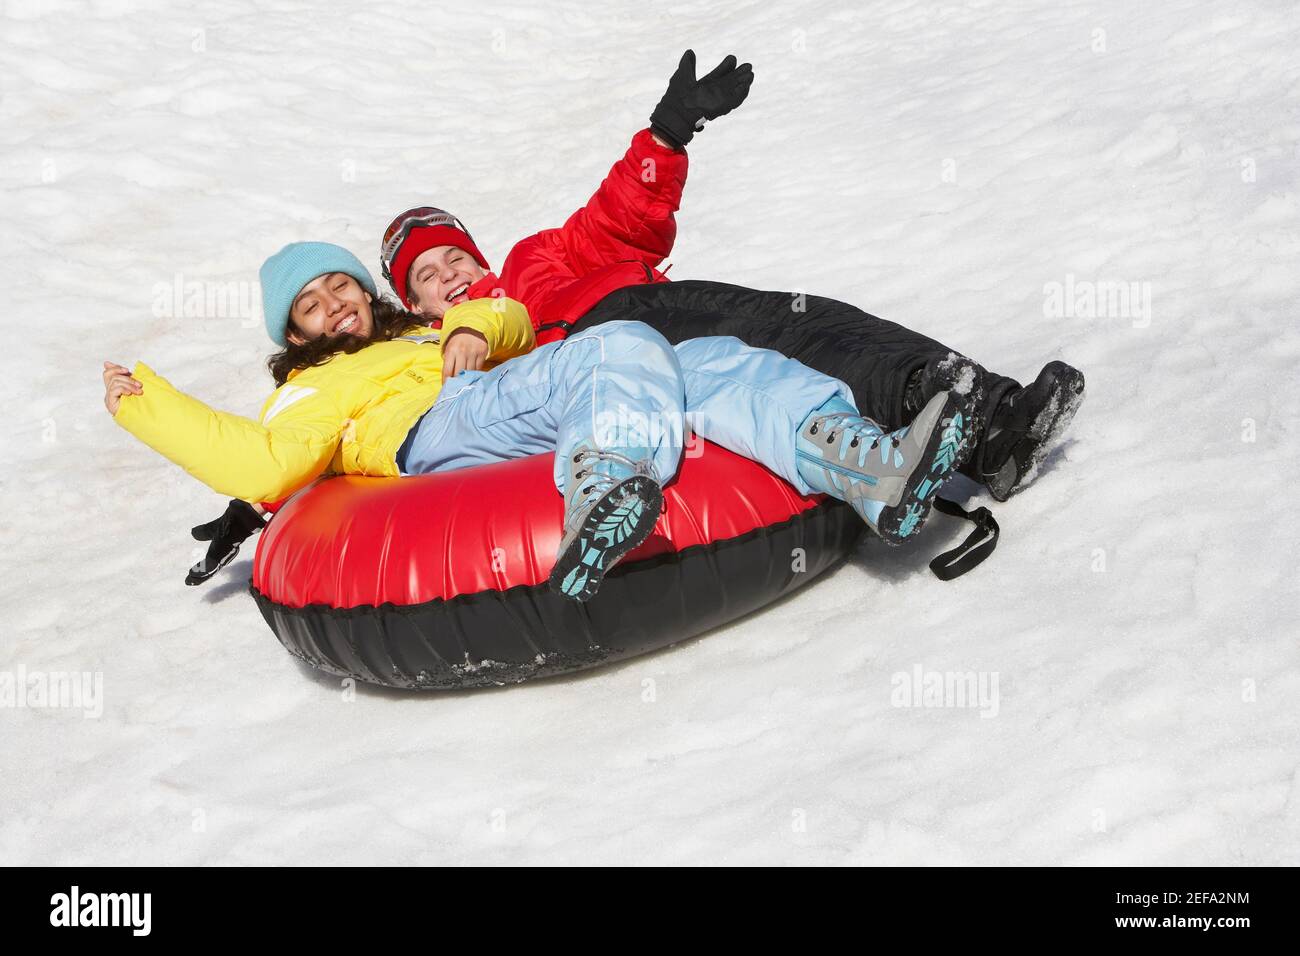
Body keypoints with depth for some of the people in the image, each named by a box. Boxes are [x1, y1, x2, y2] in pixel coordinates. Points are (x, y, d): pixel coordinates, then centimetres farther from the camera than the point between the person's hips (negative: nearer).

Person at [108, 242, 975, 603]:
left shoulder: (422, 336, 44)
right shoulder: (312, 392, 27)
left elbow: (513, 321, 30)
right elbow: (263, 466, 7)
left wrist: (475, 326, 8)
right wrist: (148, 405, 8)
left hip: (538, 417, 6)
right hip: (441, 432, -6)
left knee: (711, 361, -17)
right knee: (624, 347, -32)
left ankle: (873, 468, -37)